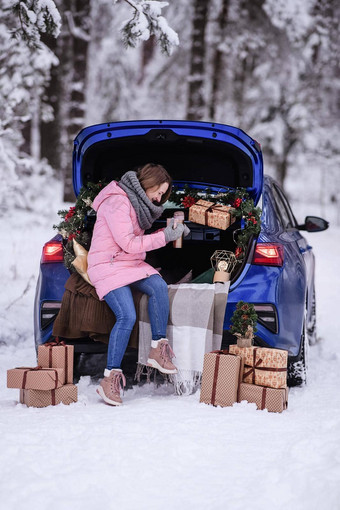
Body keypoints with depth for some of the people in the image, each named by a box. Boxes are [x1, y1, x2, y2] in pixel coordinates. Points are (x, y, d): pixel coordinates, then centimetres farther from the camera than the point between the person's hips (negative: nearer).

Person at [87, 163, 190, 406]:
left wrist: (171, 231, 7)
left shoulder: (138, 203, 15)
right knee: (127, 316, -26)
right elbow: (129, 244, -18)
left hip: (132, 265, 8)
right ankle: (111, 378, -21)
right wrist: (165, 236, -13)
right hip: (109, 266, -8)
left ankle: (158, 349, -19)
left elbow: (142, 240, 22)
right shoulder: (117, 202, -15)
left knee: (158, 286, -24)